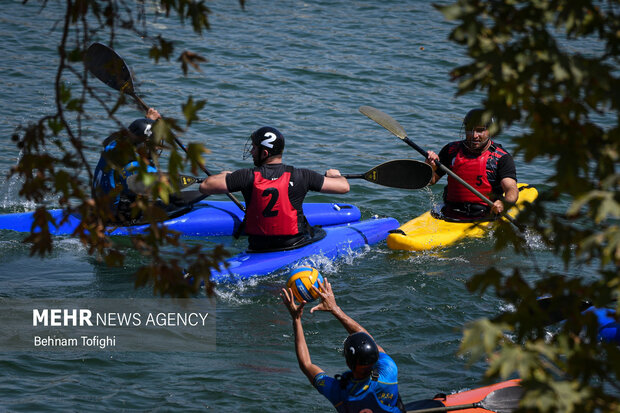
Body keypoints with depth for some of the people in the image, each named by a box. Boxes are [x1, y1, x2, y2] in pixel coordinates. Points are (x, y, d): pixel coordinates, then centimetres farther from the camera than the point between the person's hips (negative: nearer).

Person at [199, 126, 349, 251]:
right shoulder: (300, 176, -12)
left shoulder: (248, 177, -13)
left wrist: (223, 175, 15)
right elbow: (343, 186, -5)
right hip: (296, 245, -2)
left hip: (258, 249, 2)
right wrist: (335, 175, 20)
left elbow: (205, 186, -8)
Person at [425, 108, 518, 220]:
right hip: (450, 215, 2)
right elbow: (430, 181, 14)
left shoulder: (502, 158, -1)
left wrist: (503, 203, -37)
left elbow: (512, 190, -14)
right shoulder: (451, 151, 8)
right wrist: (430, 168, -9)